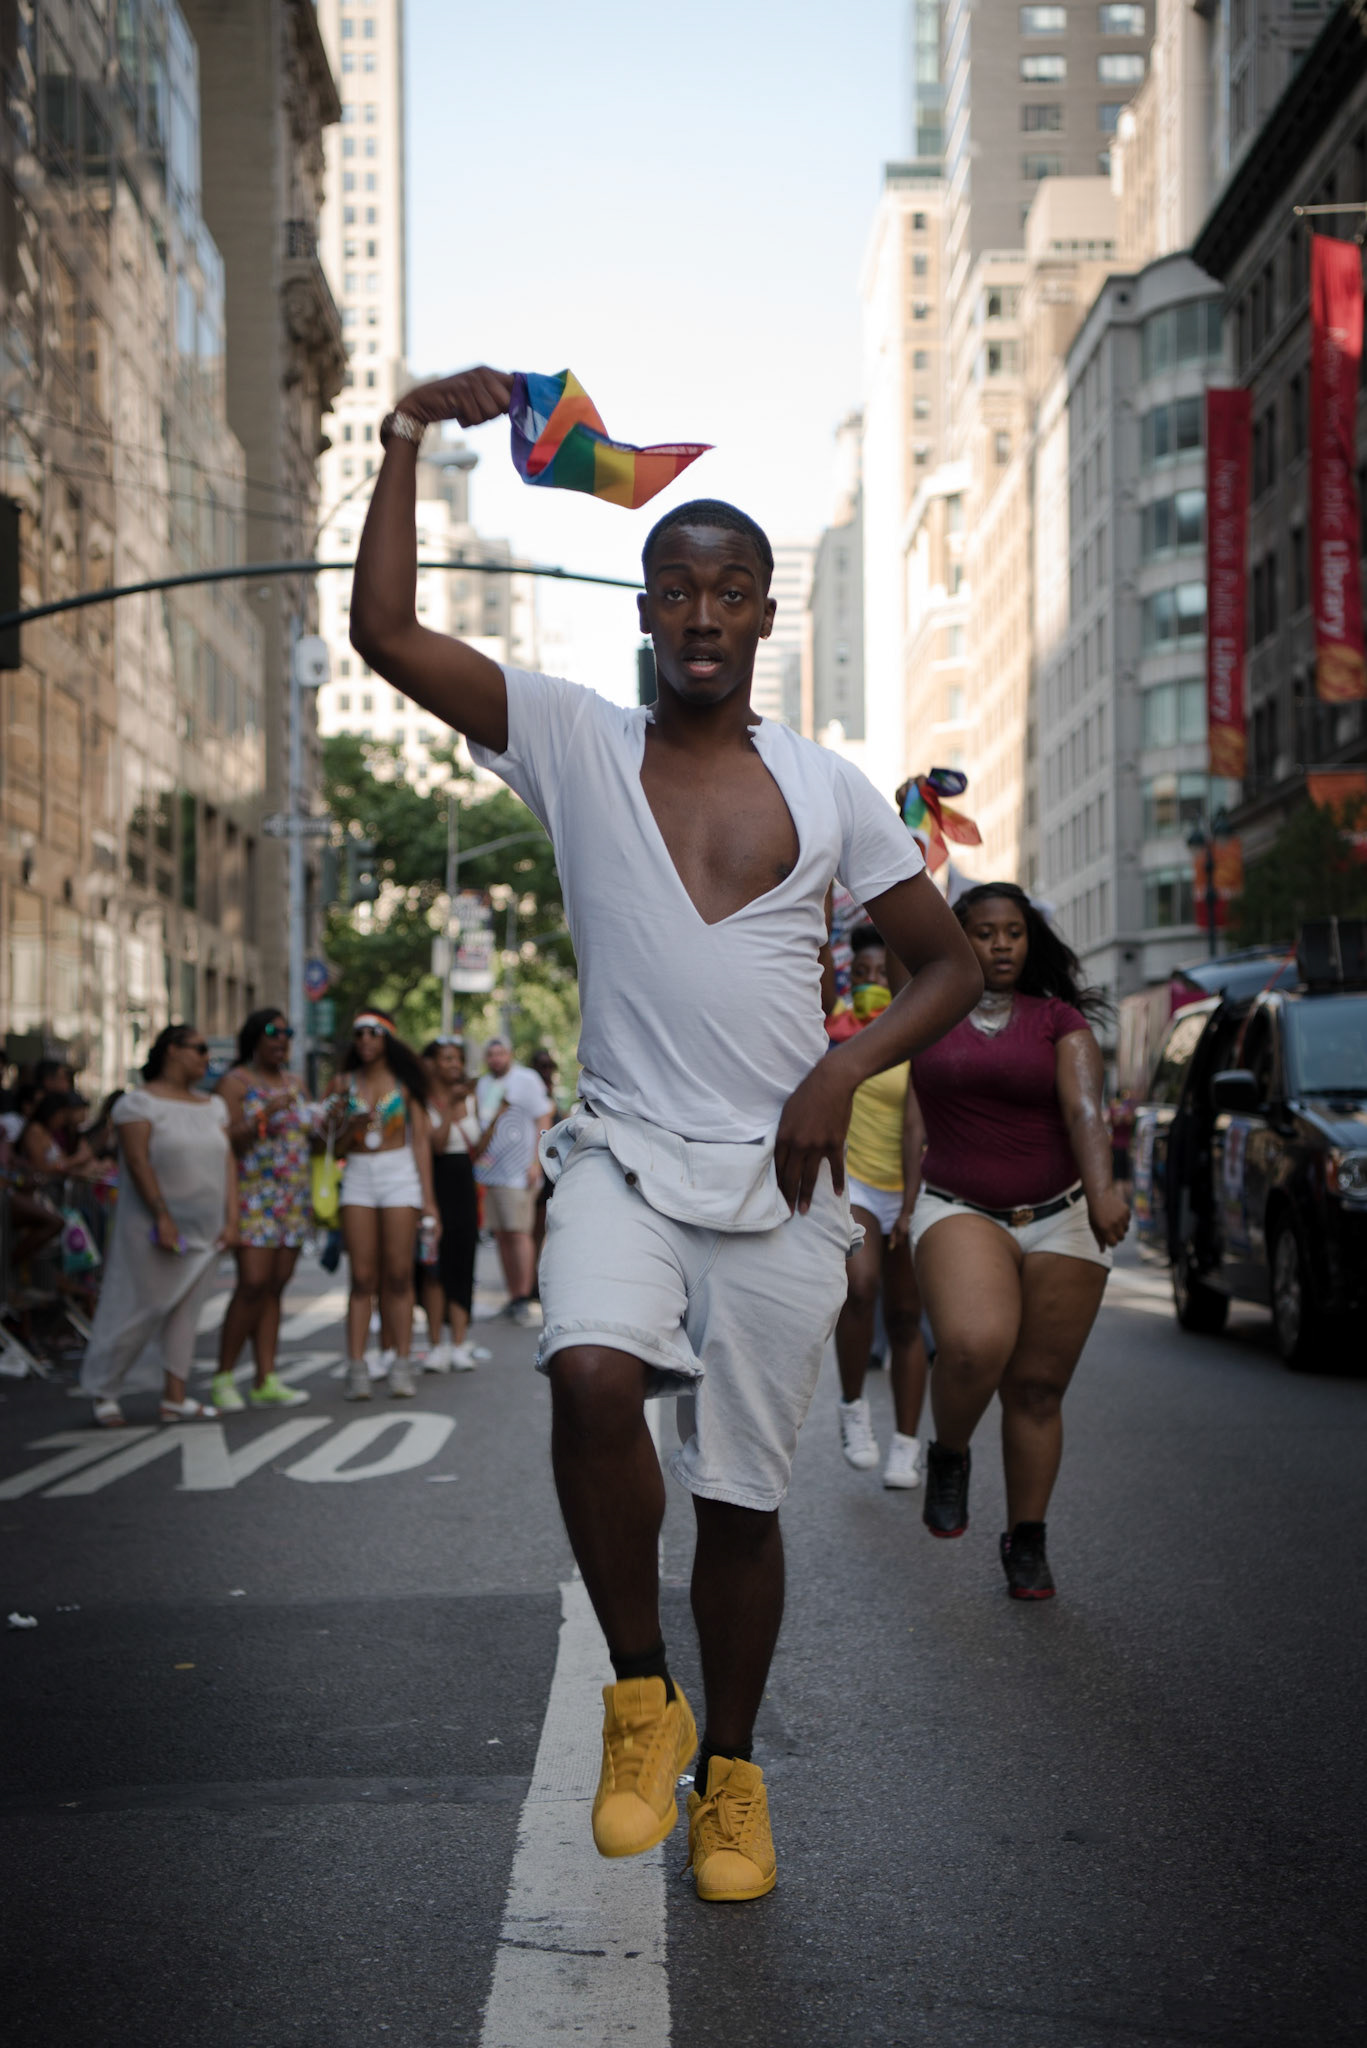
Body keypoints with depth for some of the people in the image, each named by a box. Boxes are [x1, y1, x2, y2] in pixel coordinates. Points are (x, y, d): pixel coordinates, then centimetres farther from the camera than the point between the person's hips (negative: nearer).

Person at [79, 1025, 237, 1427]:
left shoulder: (213, 1106, 15)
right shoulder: (140, 1102, -5)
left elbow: (227, 1162, 11)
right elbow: (137, 1161, -13)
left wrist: (231, 1218, 1)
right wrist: (162, 1217, -20)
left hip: (205, 1228, 6)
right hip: (155, 1226, -6)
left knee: (185, 1309, 5)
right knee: (138, 1309, -4)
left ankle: (175, 1398, 8)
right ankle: (103, 1392, 8)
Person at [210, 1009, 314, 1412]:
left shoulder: (295, 1083, 17)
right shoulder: (235, 1083, -3)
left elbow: (309, 1139, 23)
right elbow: (228, 1141, -11)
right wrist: (265, 1115, -23)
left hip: (294, 1197, 6)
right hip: (253, 1194, -6)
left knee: (275, 1288, 3)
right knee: (253, 1284, -14)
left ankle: (266, 1382, 3)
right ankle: (223, 1378, -5)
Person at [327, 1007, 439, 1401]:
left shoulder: (404, 1081, 6)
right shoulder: (344, 1084, 11)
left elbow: (421, 1139, 3)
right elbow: (337, 1148, 12)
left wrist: (427, 1197, -3)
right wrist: (349, 1128, -11)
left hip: (400, 1174, -2)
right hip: (358, 1177, 2)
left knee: (398, 1276, -3)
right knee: (362, 1277, -3)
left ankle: (402, 1366, 0)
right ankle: (356, 1368, -4)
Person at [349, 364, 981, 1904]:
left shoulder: (826, 790, 6)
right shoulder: (574, 746, 4)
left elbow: (950, 964, 12)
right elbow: (385, 632, -6)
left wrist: (845, 1069, -6)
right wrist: (412, 435, -9)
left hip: (778, 1184, 1)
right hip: (623, 1157, -1)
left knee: (743, 1494, 6)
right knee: (592, 1374, -30)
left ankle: (730, 1772, 27)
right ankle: (641, 1693, -8)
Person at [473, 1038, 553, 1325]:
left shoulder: (526, 1079, 0)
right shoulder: (484, 1085, 19)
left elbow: (544, 1118, -5)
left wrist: (536, 1162, -13)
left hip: (517, 1172, -7)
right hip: (489, 1170, 7)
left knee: (518, 1233, -12)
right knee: (500, 1236, 5)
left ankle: (523, 1299, -11)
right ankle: (512, 1298, 10)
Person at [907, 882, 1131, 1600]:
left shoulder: (1059, 1022, 2)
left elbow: (1084, 1108, -12)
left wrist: (1102, 1188, -30)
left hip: (1060, 1224, 1)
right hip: (959, 1215, 0)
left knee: (1037, 1389, 2)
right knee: (974, 1346, -28)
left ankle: (1026, 1542, 17)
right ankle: (948, 1455, 1)